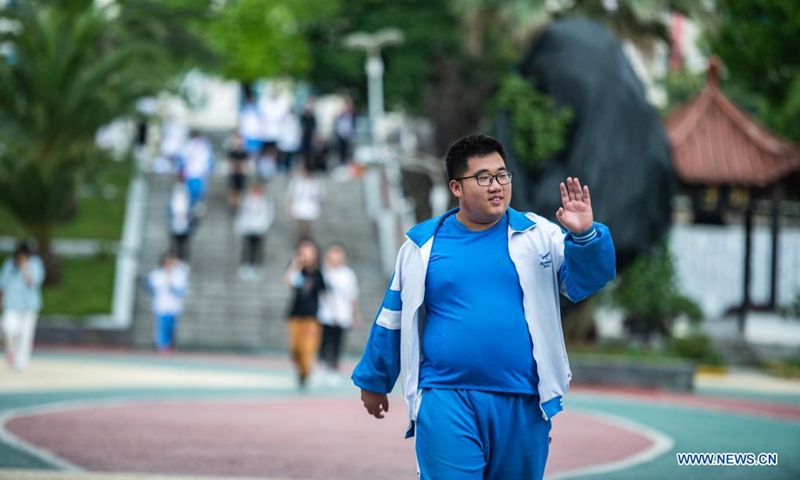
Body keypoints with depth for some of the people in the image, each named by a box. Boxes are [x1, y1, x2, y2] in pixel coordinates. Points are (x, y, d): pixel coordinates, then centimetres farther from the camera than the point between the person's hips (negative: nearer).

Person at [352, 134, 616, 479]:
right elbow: (394, 319, 13)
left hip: (523, 402, 2)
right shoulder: (424, 244, 4)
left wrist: (584, 236, -24)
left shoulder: (537, 235, 4)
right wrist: (374, 381, 22)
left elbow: (586, 279, -5)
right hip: (447, 400, -1)